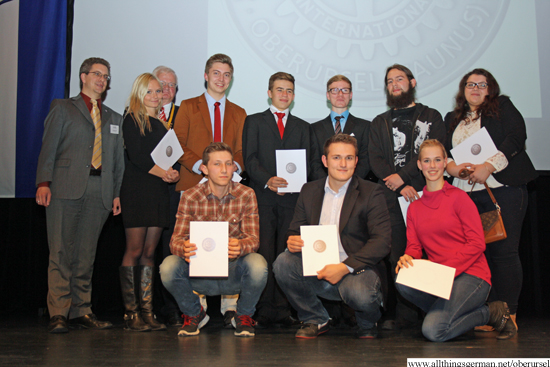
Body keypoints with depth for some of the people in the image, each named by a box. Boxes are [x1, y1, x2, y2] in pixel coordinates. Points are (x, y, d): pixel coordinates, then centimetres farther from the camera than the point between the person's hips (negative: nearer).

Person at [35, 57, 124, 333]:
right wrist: (44, 182, -10)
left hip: (100, 191, 3)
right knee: (61, 251, -7)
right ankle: (58, 313, -4)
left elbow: (118, 160, 19)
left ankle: (81, 311, 9)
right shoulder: (63, 108, 12)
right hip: (66, 188, -3)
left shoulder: (114, 118, 22)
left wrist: (117, 193, 8)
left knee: (86, 254, 4)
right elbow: (49, 147, 3)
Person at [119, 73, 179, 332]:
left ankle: (147, 312, 9)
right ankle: (131, 313, -1)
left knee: (150, 252, 6)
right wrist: (161, 172, -16)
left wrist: (175, 173, -4)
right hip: (137, 191, -6)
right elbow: (135, 155, -9)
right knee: (134, 251, -6)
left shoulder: (163, 122, 20)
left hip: (159, 192, 6)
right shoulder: (132, 120, 1)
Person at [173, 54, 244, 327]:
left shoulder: (238, 113, 20)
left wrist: (235, 166, -8)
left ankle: (230, 308, -1)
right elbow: (178, 145, 4)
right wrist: (200, 166, -12)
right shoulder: (188, 107, 12)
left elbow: (241, 150, 15)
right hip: (194, 186, -1)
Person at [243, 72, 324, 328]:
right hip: (263, 197, -2)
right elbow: (250, 158, 0)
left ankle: (282, 309, 7)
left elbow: (310, 162, 13)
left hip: (292, 198, 2)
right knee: (264, 254, -4)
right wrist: (267, 180, -17)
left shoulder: (302, 127, 20)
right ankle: (264, 310, 2)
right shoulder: (254, 122, 12)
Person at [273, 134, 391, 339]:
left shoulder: (371, 193, -3)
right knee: (283, 262, -21)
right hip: (318, 271, 4)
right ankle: (315, 320, 3)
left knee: (358, 292, -35)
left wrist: (345, 267, -24)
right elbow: (296, 230, 14)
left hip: (357, 269, -4)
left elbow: (381, 242, -11)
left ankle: (368, 324, 5)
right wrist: (293, 241, -13)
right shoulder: (309, 191, 11)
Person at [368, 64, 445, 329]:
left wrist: (402, 176, -10)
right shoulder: (379, 123, 20)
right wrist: (400, 187, -8)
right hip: (392, 197, 2)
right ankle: (403, 314, 2)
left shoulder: (431, 117, 14)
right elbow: (375, 159, 7)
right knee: (398, 256, -3)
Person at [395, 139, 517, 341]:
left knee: (433, 331, -25)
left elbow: (477, 244, -8)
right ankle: (443, 311, -2)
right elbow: (414, 246, 8)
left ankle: (492, 313, 2)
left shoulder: (459, 197, -3)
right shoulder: (414, 207, 13)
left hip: (470, 274, -4)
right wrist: (407, 259, -16)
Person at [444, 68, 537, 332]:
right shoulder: (452, 119, 22)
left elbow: (517, 137, -2)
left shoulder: (503, 107, 12)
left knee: (504, 251, -8)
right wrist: (453, 167, -7)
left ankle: (508, 314, -3)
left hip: (503, 188, -3)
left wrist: (489, 167, -13)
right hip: (465, 192, 4)